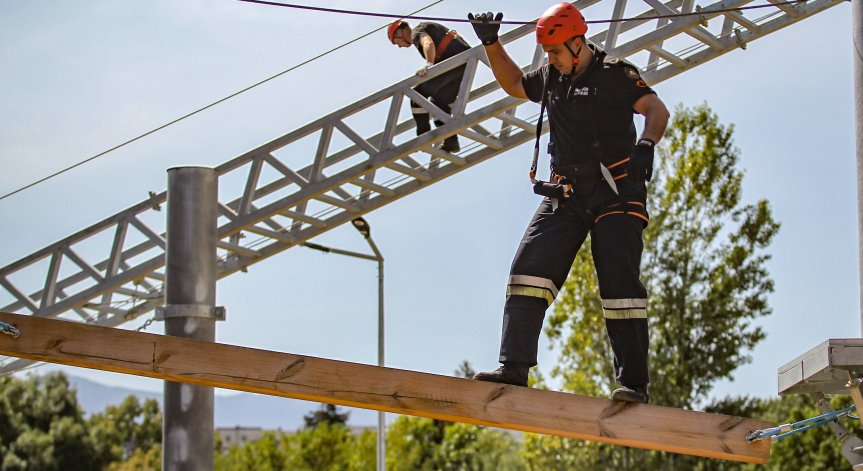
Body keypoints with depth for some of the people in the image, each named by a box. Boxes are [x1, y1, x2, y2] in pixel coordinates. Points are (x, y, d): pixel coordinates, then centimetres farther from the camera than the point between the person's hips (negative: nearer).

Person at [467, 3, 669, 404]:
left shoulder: (614, 74, -3)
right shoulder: (549, 79, 16)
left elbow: (656, 110, -15)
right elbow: (513, 84, 35)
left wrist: (645, 146, -35)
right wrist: (491, 44, 21)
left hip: (615, 193, -6)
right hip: (565, 196, 6)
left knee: (620, 283, -12)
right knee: (529, 267, -10)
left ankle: (633, 383, -12)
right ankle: (514, 367, -15)